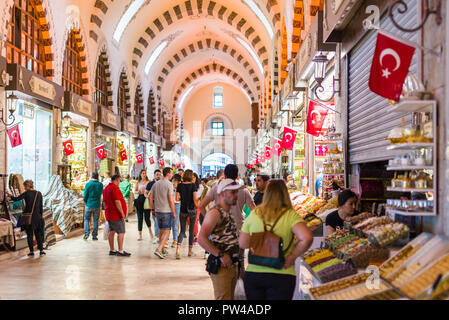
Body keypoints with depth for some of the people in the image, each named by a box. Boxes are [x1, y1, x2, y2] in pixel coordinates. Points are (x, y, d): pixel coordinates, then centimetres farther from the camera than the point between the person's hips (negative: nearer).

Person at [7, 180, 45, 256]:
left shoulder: (26, 193, -9)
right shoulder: (39, 193, 2)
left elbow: (16, 199, -6)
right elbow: (41, 207, 4)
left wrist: (10, 195, 13)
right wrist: (41, 216, 11)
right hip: (37, 216, 3)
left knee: (29, 234, 5)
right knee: (38, 234, 11)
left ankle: (31, 251, 8)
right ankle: (41, 250, 9)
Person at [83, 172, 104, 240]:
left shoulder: (88, 184, -10)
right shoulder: (100, 184, -3)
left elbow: (85, 196, -7)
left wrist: (86, 202, 10)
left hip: (89, 205, -1)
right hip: (97, 206, 1)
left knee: (86, 219, 14)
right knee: (95, 221, 11)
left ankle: (86, 233, 1)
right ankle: (94, 236, 12)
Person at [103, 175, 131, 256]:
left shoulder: (106, 188, 14)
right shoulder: (115, 188, -16)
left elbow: (104, 202, 18)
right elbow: (117, 202, -22)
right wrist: (122, 213, -18)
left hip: (109, 214, 10)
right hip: (117, 215, -10)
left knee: (111, 232, 12)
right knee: (121, 232, -5)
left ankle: (111, 250, 16)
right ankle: (120, 251, -4)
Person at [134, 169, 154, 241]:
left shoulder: (149, 182, 0)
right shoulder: (138, 182, 11)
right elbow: (135, 190, 19)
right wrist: (138, 192, -2)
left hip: (146, 200, -3)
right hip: (139, 200, 3)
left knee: (147, 216, -4)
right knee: (140, 217, 3)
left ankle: (150, 231, 24)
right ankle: (140, 235, 8)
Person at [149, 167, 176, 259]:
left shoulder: (156, 184, 8)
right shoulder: (169, 184, -12)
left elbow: (150, 197, 9)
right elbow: (171, 200, -16)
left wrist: (153, 209, 17)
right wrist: (174, 213, -9)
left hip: (158, 211, 7)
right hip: (167, 211, -7)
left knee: (161, 230, 17)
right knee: (166, 231, -3)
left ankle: (163, 250, 26)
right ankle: (159, 249, -14)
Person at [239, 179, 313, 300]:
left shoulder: (254, 214, -2)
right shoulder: (290, 215, -9)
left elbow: (242, 244, 5)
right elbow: (307, 238, -23)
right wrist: (291, 258, -10)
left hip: (252, 274, 3)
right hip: (281, 276, -2)